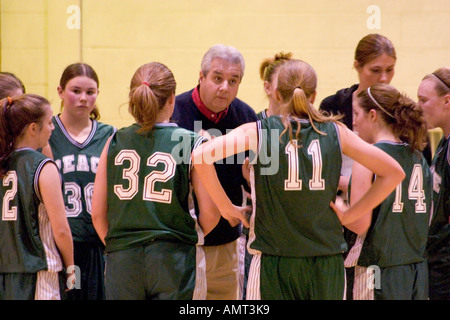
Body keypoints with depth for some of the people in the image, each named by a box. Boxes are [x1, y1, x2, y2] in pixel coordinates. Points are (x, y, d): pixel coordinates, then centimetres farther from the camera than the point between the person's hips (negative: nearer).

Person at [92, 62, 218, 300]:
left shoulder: (115, 142, 3)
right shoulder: (191, 143, -4)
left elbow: (98, 213, 4)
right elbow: (209, 210, -5)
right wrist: (195, 235, 16)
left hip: (122, 261, 3)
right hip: (174, 258, -2)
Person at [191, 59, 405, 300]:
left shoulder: (259, 131, -2)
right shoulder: (335, 133, 3)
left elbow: (200, 155, -14)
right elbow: (393, 172, 6)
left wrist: (225, 207, -4)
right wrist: (349, 215, 7)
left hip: (274, 264, -2)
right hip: (326, 265, 2)